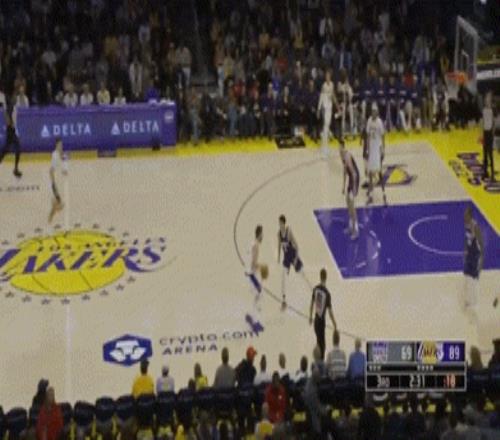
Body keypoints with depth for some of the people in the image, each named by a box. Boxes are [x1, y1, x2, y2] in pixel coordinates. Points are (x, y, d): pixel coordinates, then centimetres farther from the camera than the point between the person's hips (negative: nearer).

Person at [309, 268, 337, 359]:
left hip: (316, 319, 4)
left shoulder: (315, 289, -4)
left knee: (319, 341, 18)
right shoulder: (327, 293, -17)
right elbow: (330, 311, -15)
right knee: (321, 343, 5)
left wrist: (310, 316, 21)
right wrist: (335, 325, -5)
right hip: (322, 320, -4)